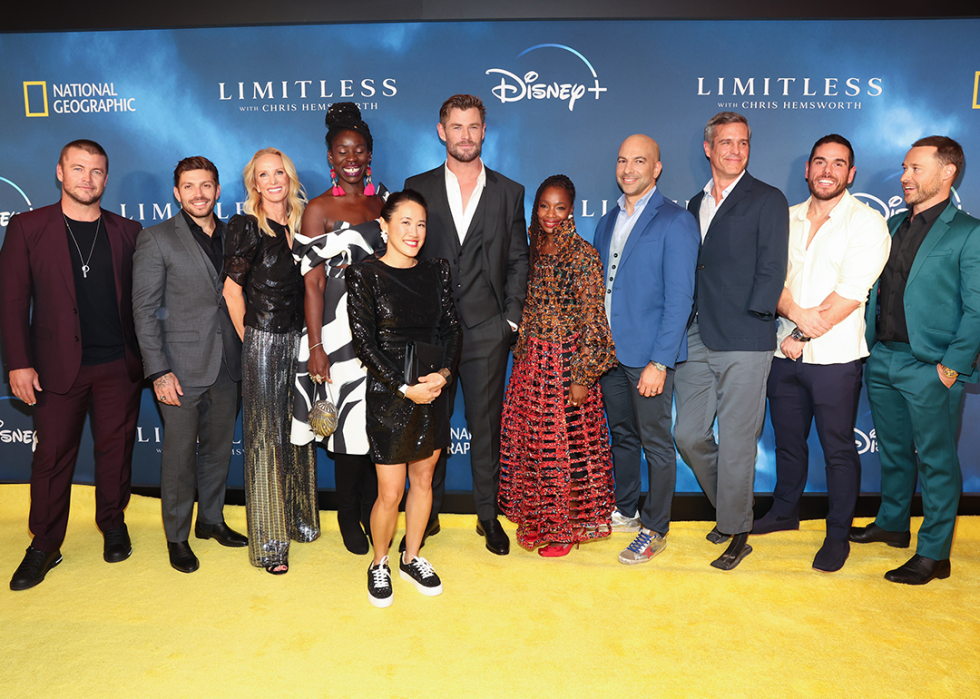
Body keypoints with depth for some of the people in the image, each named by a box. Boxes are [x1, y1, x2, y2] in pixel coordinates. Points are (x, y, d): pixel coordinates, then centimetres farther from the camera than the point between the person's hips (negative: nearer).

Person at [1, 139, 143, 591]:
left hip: (119, 365, 2)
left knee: (116, 449, 10)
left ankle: (113, 525, 30)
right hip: (58, 365, -1)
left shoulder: (127, 232, 5)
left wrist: (147, 358, 2)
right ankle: (44, 546, 21)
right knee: (52, 455, 5)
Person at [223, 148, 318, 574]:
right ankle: (269, 540, 16)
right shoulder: (246, 227, -9)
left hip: (299, 340, 5)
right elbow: (232, 290, -6)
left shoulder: (302, 224, 7)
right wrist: (249, 339, -1)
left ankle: (299, 518, 34)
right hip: (264, 345, -5)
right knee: (266, 438, 3)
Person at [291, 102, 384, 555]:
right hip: (340, 331, -4)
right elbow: (313, 284, -7)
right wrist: (315, 349, -11)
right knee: (350, 426, 3)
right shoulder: (319, 210, -2)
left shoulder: (383, 202, 11)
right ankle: (348, 518, 23)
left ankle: (373, 513, 26)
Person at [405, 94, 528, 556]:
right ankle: (428, 514, 23)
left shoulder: (509, 192, 8)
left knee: (486, 426, 8)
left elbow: (518, 262, 7)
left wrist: (511, 319, -2)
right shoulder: (418, 187, 7)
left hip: (487, 331, 0)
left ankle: (488, 515, 23)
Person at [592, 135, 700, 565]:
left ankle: (655, 530, 19)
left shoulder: (676, 222, -8)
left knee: (656, 442, 4)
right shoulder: (607, 223, 13)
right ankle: (625, 512, 34)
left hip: (650, 355, -6)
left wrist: (660, 362, -18)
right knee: (622, 435, 18)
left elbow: (679, 298, -13)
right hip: (610, 352, 6)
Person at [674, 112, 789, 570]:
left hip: (744, 344, -5)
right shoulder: (695, 204, 17)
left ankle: (737, 533, 18)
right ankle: (729, 507, 32)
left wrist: (749, 321, -11)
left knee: (736, 443, 0)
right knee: (688, 435, 7)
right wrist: (684, 325, 9)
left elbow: (772, 270, -5)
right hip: (697, 340, 6)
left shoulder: (768, 201, 1)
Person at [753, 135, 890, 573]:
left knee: (838, 449, 5)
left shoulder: (866, 222, -6)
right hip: (786, 353, 5)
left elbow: (850, 294, -15)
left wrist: (802, 336, -14)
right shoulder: (787, 218, 10)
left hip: (835, 357, -5)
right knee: (787, 439, 17)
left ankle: (838, 534, 22)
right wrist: (794, 311, -16)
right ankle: (784, 512, 37)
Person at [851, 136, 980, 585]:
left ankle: (933, 555, 14)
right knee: (893, 451, 19)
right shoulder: (893, 226, 13)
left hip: (930, 368, -6)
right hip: (882, 360, 6)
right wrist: (870, 346, 6)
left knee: (936, 461, 4)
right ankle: (892, 525, 36)